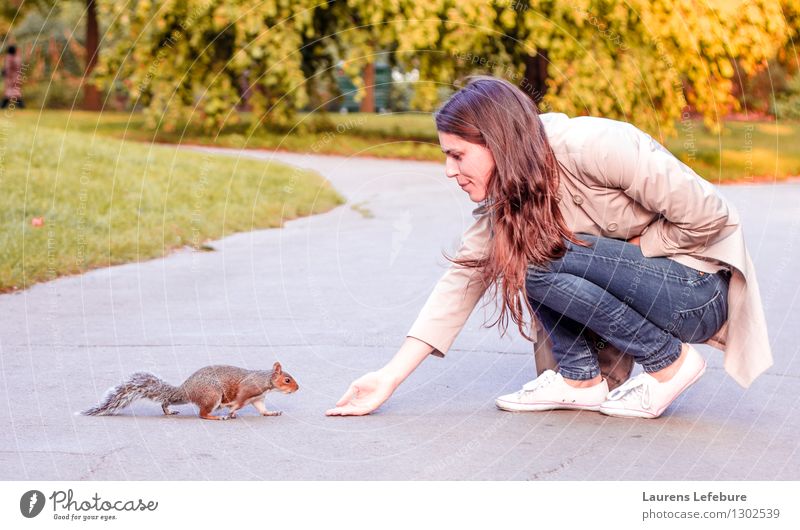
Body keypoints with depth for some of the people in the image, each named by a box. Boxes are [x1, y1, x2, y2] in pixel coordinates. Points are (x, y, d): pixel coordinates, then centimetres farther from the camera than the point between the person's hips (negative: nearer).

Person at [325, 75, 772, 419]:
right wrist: (390, 378, -7)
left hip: (699, 289, -7)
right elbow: (461, 281, -2)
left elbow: (708, 216, -22)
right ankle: (582, 380, -3)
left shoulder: (594, 148, -25)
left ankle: (670, 362, -9)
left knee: (542, 261, -24)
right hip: (641, 279, 7)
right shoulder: (504, 200, -1)